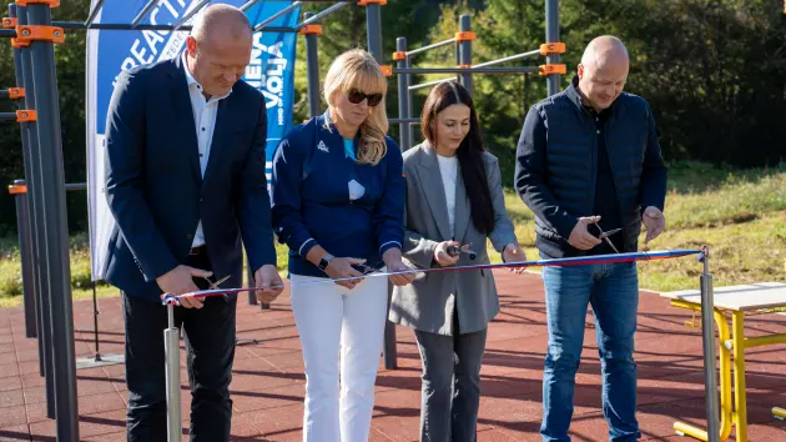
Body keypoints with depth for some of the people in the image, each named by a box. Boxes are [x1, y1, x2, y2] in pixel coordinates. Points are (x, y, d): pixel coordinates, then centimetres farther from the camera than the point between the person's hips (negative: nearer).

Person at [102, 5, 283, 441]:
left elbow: (251, 191, 1)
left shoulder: (250, 103, -1)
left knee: (214, 387, 11)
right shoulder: (140, 87, -12)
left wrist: (263, 260, -14)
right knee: (149, 394, 5)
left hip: (216, 263, 4)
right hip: (150, 264, -3)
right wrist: (162, 267, -18)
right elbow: (121, 186, -14)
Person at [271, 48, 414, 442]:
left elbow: (390, 214, -1)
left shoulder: (386, 150, 3)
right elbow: (284, 216, -8)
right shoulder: (298, 143, -8)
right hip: (315, 276, -4)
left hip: (369, 276, 4)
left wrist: (391, 257, -22)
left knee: (362, 380, 10)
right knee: (323, 382, -1)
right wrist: (326, 260, -18)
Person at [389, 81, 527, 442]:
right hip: (429, 289, -4)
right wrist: (430, 250, -24)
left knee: (468, 378, 14)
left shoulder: (485, 164, 3)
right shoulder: (408, 166, -8)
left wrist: (508, 245, -20)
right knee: (438, 380, 1)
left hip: (473, 286, 4)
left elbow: (498, 218, 2)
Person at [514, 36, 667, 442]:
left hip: (621, 257, 3)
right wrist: (565, 224, -17)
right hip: (566, 257, -3)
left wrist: (652, 205, -8)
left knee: (620, 355, 12)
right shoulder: (546, 115, -6)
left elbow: (653, 169, 14)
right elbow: (526, 180, -5)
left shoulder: (638, 112, 4)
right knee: (563, 357, 5)